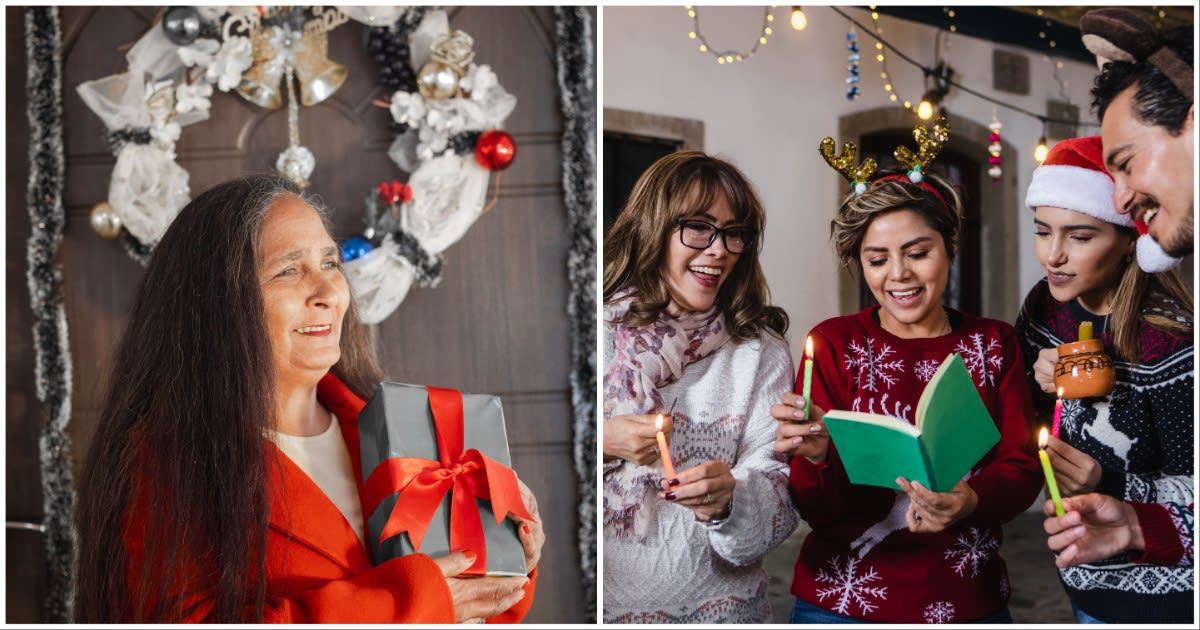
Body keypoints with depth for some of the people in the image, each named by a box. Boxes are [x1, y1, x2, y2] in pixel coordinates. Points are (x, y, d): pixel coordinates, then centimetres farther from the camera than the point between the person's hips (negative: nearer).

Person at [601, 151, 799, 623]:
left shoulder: (764, 354, -1)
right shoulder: (607, 331, -1)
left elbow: (781, 494, -6)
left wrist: (728, 504, -24)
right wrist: (603, 443, -14)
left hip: (715, 604, 0)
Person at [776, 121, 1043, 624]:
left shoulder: (995, 344, 1)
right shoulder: (833, 343, -7)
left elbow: (1023, 468, -6)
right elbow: (817, 510, -9)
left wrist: (969, 503, -27)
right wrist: (816, 457, -31)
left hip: (968, 600, 2)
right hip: (844, 601, -2)